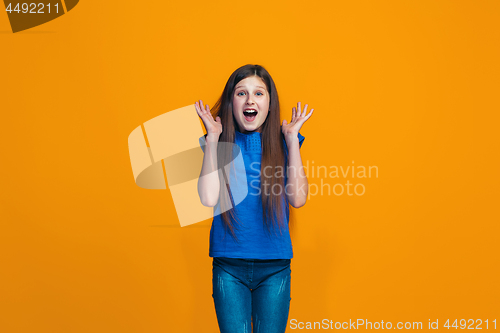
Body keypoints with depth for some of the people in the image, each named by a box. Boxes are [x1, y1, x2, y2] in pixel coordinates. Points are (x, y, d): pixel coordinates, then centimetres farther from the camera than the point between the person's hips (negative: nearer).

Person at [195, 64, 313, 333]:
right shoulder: (219, 143, 1)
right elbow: (208, 198, -14)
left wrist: (292, 139, -9)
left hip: (275, 269, 1)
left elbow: (298, 199, -10)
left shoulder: (283, 143, 3)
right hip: (228, 266, -1)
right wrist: (213, 138, -11)